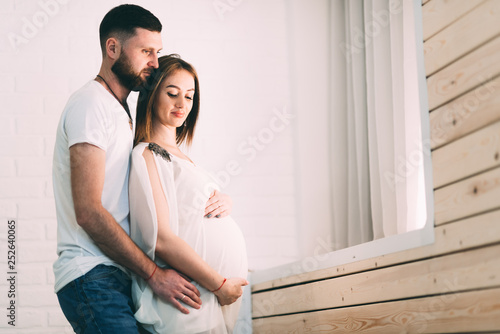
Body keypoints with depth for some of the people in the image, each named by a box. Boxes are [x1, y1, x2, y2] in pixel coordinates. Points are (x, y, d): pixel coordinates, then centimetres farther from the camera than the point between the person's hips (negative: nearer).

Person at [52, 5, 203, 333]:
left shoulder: (126, 111, 21)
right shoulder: (91, 103, -9)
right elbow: (89, 212, -18)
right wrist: (154, 273, -15)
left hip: (120, 274, 9)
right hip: (92, 276, -9)